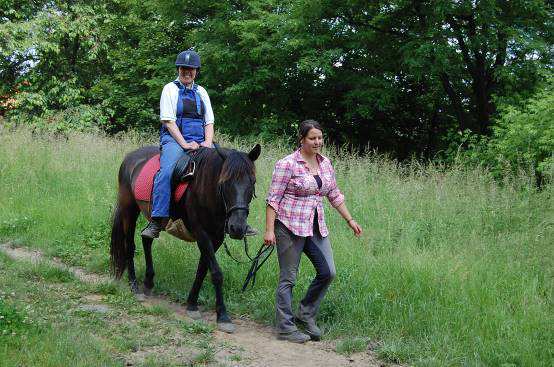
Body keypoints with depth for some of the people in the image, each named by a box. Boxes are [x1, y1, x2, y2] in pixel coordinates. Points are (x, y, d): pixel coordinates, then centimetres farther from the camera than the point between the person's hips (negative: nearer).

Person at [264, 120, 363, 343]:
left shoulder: (325, 163, 10)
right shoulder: (287, 164, -10)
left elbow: (335, 195, 19)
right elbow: (273, 199, -11)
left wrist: (350, 220, 17)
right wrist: (269, 230, -16)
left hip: (316, 227, 7)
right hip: (290, 226, -7)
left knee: (328, 272, 3)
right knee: (288, 278, 0)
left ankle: (306, 314, 21)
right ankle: (285, 328, 9)